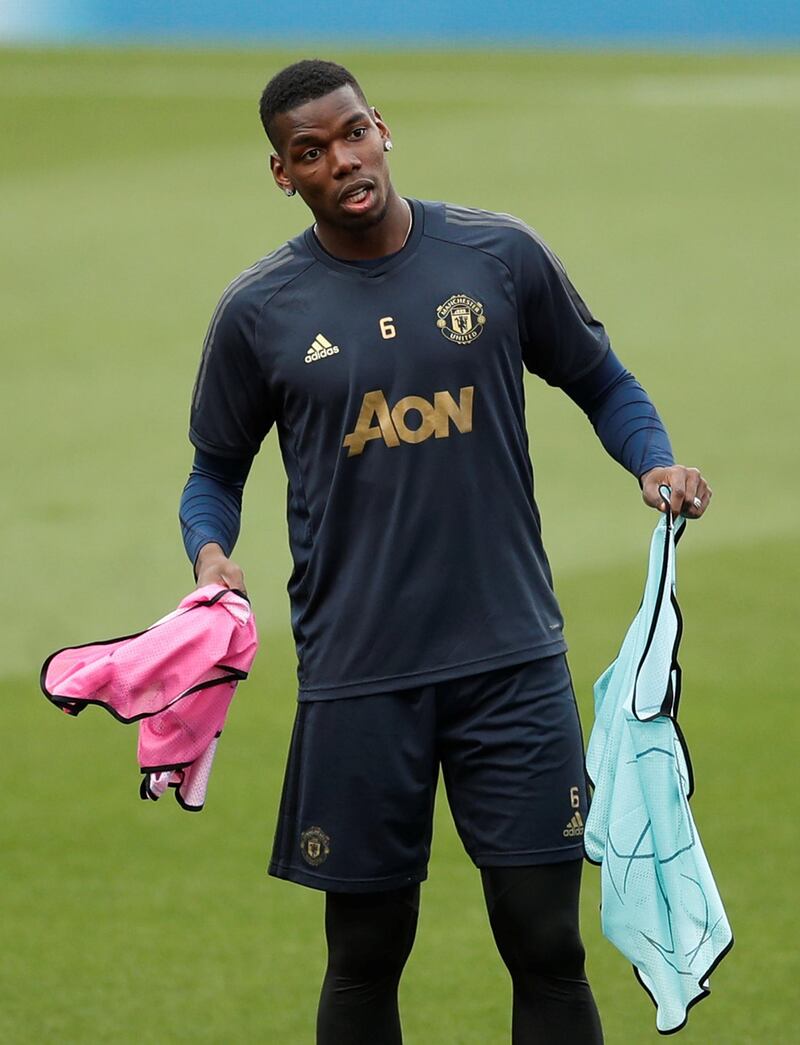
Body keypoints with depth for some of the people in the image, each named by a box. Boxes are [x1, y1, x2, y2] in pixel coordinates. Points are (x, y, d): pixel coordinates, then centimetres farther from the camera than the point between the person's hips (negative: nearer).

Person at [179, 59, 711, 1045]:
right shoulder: (258, 312, 1)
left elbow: (601, 382, 14)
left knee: (548, 949, -2)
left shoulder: (500, 256, 2)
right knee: (365, 959, 7)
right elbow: (216, 470, 13)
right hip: (357, 678, 0)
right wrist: (209, 551, -7)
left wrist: (656, 461, -5)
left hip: (513, 663, 0)